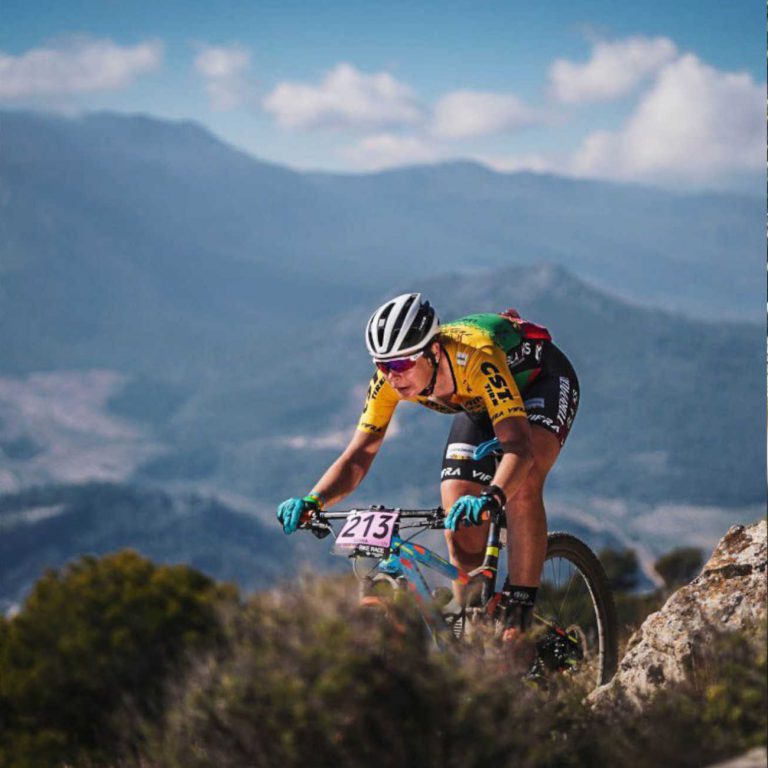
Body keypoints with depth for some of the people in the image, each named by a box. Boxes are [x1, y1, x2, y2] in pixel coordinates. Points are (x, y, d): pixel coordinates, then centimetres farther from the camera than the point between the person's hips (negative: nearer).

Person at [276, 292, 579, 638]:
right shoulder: (390, 378, -27)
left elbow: (518, 447, -52)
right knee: (461, 532, -9)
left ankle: (518, 619, -24)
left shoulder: (476, 360, -43)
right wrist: (312, 500, -41)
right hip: (479, 403, 6)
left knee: (522, 486, -32)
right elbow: (358, 456, -23)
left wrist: (490, 498, -71)